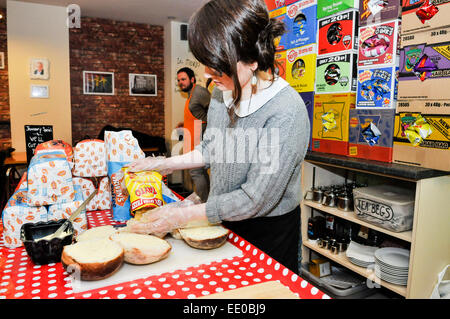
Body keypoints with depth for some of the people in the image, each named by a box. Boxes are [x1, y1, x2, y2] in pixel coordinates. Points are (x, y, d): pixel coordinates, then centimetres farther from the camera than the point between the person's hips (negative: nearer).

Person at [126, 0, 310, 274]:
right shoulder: (224, 91, -5)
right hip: (224, 221, 7)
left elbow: (256, 199, -26)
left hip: (268, 232, -6)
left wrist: (184, 215, -21)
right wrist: (167, 164, 1)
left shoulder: (286, 113, -29)